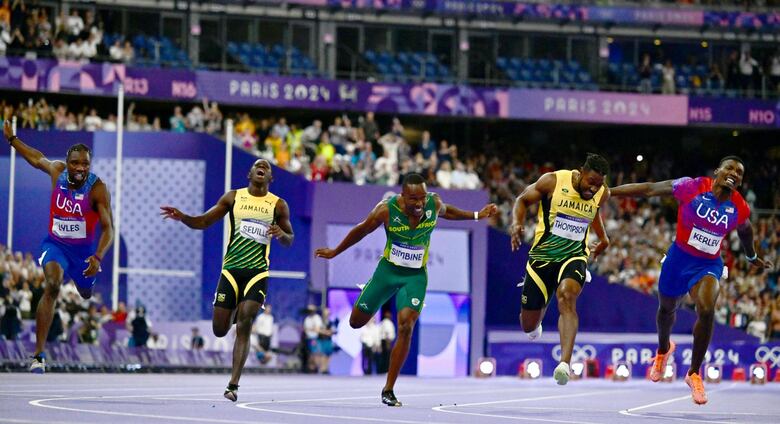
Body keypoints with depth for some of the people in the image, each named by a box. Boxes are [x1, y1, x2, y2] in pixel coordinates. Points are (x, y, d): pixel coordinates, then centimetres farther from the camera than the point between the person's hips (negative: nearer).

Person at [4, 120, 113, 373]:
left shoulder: (97, 189, -23)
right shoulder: (57, 171, -13)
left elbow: (108, 228, -25)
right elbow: (36, 159, 11)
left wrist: (98, 257, -40)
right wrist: (11, 138, 16)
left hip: (84, 249, 0)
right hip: (56, 245, 0)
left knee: (86, 293, 24)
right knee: (52, 286, -28)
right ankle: (38, 355, -31)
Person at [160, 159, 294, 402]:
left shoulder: (278, 205, 5)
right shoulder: (233, 197, 7)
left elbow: (289, 240, 12)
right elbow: (204, 222, 9)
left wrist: (281, 234, -13)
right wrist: (182, 217, -10)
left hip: (257, 272, -2)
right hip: (231, 269, 2)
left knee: (244, 327, -16)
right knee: (219, 329, 1)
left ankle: (233, 385, -15)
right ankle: (234, 311, 41)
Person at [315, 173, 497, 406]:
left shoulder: (434, 204, -15)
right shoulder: (387, 210, -21)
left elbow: (447, 212, 13)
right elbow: (361, 230, -3)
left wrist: (476, 216, 16)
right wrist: (335, 252, 9)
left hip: (415, 276, 0)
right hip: (388, 270, 0)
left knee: (406, 328, -19)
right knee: (356, 323, 10)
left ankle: (388, 390, -11)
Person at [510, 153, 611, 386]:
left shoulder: (602, 194, -3)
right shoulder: (553, 181, -14)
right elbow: (522, 200, 0)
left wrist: (603, 238, 22)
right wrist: (517, 223, -17)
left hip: (574, 256, 0)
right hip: (543, 255, 0)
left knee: (567, 297, -33)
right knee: (529, 326, 7)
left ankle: (565, 363, -44)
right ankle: (537, 319, 49)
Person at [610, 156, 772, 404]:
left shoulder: (740, 209, -8)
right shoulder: (692, 188, -18)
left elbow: (745, 230, 16)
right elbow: (649, 189, -14)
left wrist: (752, 258, 33)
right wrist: (607, 192, -16)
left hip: (708, 265, 0)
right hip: (679, 258, 0)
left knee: (706, 310, -27)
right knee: (667, 309, 21)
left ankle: (694, 374, -10)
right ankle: (663, 349, 59)